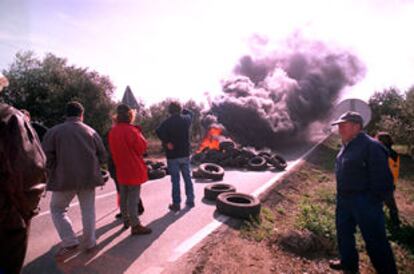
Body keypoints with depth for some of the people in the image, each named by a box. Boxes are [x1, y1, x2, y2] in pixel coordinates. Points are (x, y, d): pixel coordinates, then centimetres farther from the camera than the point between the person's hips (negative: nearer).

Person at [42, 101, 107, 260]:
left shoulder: (54, 131, -2)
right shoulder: (91, 132, 5)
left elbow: (47, 156, -7)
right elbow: (102, 156, 6)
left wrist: (53, 172, 10)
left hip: (64, 179, -2)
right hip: (88, 178, 2)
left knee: (57, 209, 15)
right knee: (88, 210, 14)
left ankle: (70, 243, 5)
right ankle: (89, 243, 22)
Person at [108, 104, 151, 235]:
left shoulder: (112, 131, 4)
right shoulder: (130, 130, -20)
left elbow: (112, 150, 11)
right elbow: (142, 147, -13)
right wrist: (138, 132, -3)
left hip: (120, 169, 7)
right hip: (133, 169, -7)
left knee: (123, 196, 18)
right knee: (133, 197, -2)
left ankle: (126, 220, 32)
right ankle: (135, 225, 4)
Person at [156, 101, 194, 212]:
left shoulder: (168, 122, -11)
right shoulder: (186, 119, 1)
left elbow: (159, 131, -29)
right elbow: (189, 113, 25)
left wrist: (166, 142, -19)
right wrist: (181, 109, 22)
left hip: (173, 155, -4)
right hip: (185, 154, 4)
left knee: (175, 180, 3)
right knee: (187, 178, 14)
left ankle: (176, 204, 11)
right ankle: (190, 200, 23)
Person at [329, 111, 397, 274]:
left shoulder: (371, 146, -18)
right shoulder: (346, 146, 10)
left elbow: (383, 179, -20)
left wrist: (373, 201, -17)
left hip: (364, 201, -9)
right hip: (344, 200, 9)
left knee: (375, 241, 2)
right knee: (344, 233, 21)